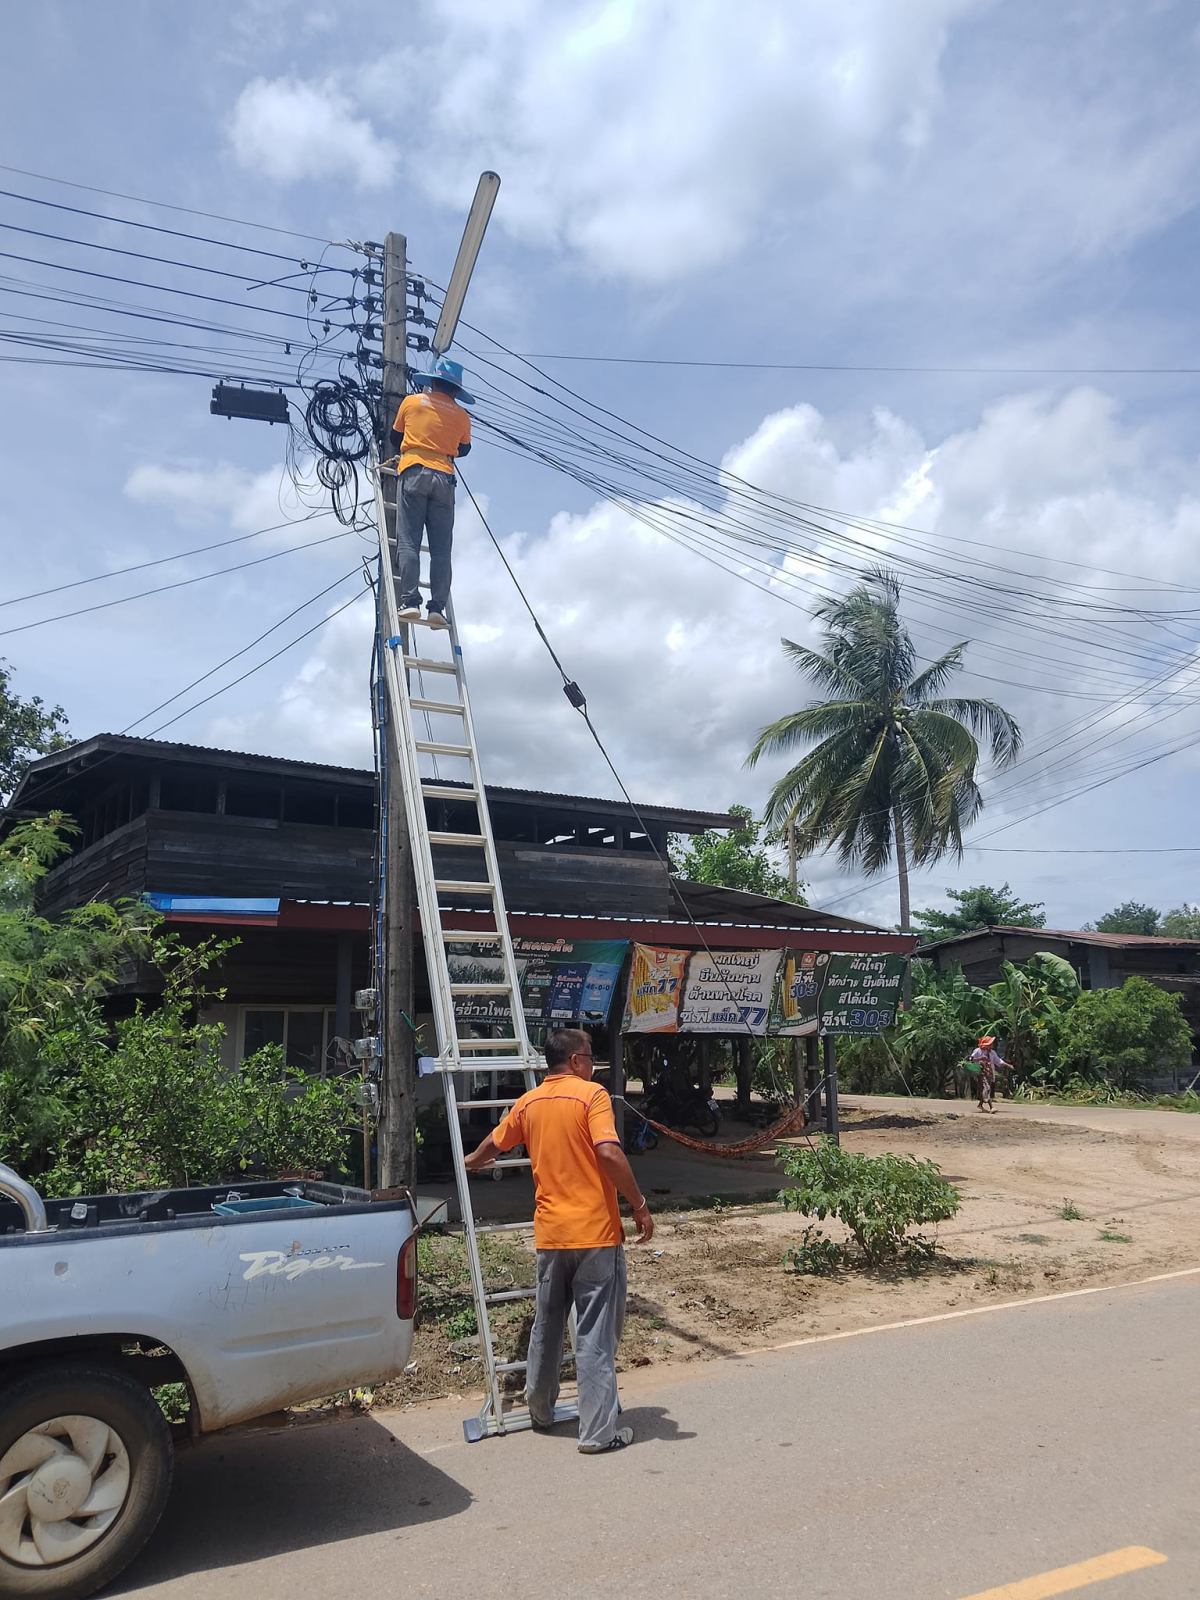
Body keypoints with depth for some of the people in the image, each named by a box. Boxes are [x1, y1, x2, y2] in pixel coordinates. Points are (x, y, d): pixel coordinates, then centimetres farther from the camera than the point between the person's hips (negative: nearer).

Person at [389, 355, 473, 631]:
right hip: (444, 479, 2)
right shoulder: (461, 416, 15)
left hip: (413, 472, -2)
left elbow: (396, 435, 25)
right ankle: (437, 607, -11)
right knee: (441, 549, -1)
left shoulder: (412, 402, 12)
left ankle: (410, 602, -21)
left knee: (408, 542, -8)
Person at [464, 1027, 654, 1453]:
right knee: (595, 1333, 2)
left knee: (546, 1324, 21)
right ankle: (599, 1431, 6)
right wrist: (640, 1206, -13)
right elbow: (609, 1153, -22)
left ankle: (539, 1408, 37)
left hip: (550, 1235, 6)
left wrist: (473, 1161, 47)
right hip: (595, 1232, -5)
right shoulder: (591, 1094, -10)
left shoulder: (528, 1103, 9)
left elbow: (495, 1143, 25)